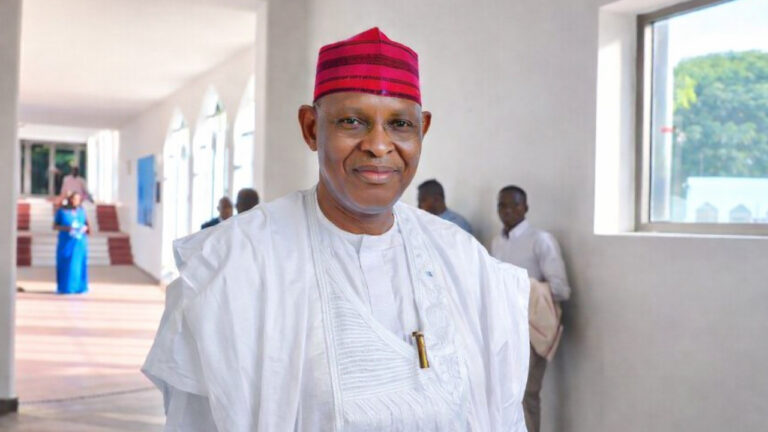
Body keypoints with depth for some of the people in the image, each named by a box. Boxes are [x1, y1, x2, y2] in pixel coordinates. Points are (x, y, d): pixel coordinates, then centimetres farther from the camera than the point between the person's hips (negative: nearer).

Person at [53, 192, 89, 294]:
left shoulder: (81, 211, 4)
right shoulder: (61, 211, -4)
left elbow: (86, 224, 13)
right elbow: (55, 226, -2)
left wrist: (85, 228, -10)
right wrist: (66, 228, -19)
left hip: (79, 243, 2)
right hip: (66, 243, -2)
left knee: (79, 265, 1)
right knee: (65, 265, -3)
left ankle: (78, 287, 8)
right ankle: (64, 288, 4)